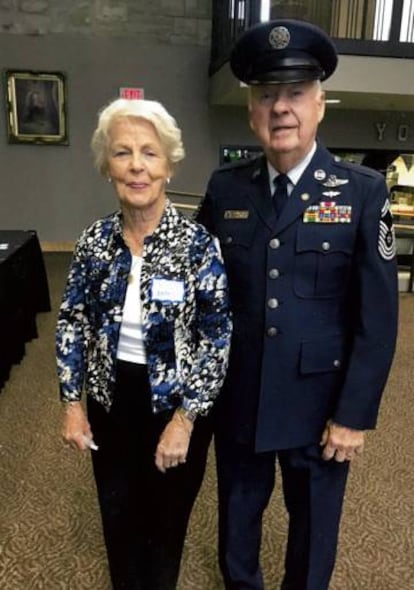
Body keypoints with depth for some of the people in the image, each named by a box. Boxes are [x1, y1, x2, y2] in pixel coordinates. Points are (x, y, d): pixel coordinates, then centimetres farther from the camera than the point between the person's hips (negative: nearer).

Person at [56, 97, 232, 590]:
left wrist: (185, 419, -16)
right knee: (118, 516, 22)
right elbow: (72, 323, 2)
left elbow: (217, 337, -15)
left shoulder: (197, 243, -17)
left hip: (176, 406, -3)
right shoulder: (94, 241, -7)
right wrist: (72, 403, -1)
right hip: (110, 404, 3)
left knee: (166, 519, 19)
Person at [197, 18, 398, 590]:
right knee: (238, 510, 24)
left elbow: (377, 317, -10)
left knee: (314, 522, 20)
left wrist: (354, 415, -10)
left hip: (319, 402, -2)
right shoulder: (225, 189, -3)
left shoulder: (363, 192, -9)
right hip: (236, 398, 3)